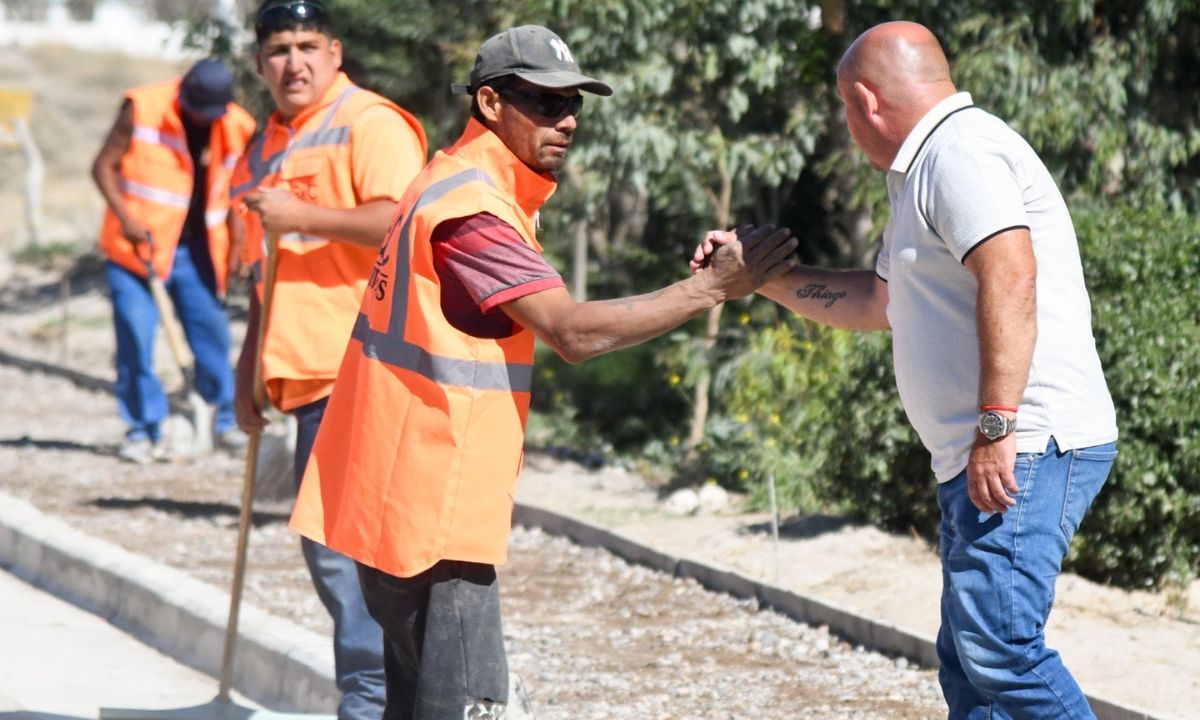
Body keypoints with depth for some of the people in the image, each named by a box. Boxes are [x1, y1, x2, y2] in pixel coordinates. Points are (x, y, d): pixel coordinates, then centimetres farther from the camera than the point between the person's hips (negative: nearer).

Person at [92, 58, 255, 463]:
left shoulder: (235, 129, 1)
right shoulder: (143, 108, -9)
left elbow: (233, 190, 15)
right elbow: (104, 165, -5)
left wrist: (236, 244, 7)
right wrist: (125, 217, -17)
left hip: (195, 248, 3)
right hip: (139, 244, -3)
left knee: (211, 331, 3)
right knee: (135, 335, -7)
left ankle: (225, 420, 18)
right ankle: (143, 429, 2)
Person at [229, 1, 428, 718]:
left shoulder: (371, 122, -6)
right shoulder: (269, 146, 22)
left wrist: (305, 215, -19)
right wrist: (250, 366, 25)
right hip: (307, 372, 9)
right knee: (326, 540, 10)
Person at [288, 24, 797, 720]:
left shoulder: (464, 188, 16)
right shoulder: (470, 207, -18)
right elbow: (574, 330, -24)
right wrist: (712, 288, -23)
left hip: (402, 496, 11)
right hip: (430, 502, -11)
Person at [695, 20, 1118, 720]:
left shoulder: (962, 150, -9)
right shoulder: (932, 166, 25)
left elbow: (1010, 277, -24)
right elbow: (879, 301, 37)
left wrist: (994, 427, -27)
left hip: (1027, 449, -11)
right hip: (987, 457, 11)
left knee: (997, 648, -19)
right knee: (968, 660, 8)